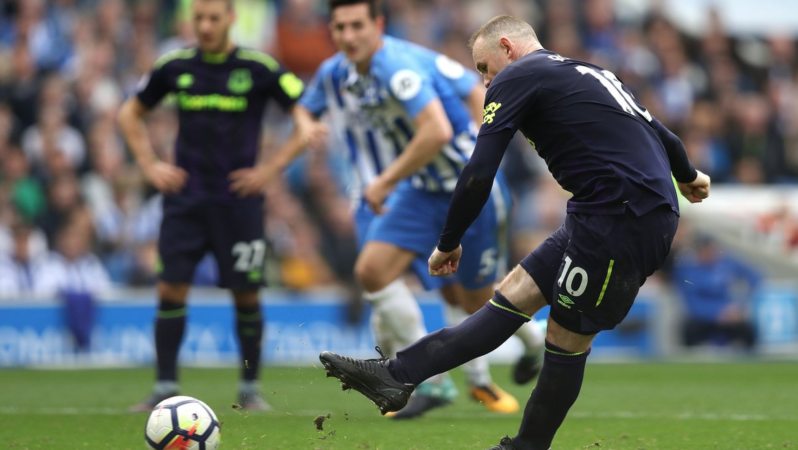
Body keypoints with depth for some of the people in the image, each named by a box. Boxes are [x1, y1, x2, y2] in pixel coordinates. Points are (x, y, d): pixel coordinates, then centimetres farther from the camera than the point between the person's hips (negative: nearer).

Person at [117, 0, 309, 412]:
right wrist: (149, 165, 8)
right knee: (170, 289, -6)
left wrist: (270, 169, -8)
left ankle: (249, 388, 14)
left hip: (238, 198, -2)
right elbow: (130, 113, 19)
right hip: (184, 199, 2)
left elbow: (308, 118, -3)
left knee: (246, 295, 1)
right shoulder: (174, 66, 3)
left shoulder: (259, 68, -6)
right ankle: (165, 388, 1)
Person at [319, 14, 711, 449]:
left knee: (566, 339, 3)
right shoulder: (590, 73, 22)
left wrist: (449, 244, 6)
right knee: (514, 294, 7)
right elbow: (656, 129, 32)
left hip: (622, 223, -9)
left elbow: (478, 176, -8)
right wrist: (687, 176, 52)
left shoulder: (516, 78, -2)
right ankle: (398, 376, 7)